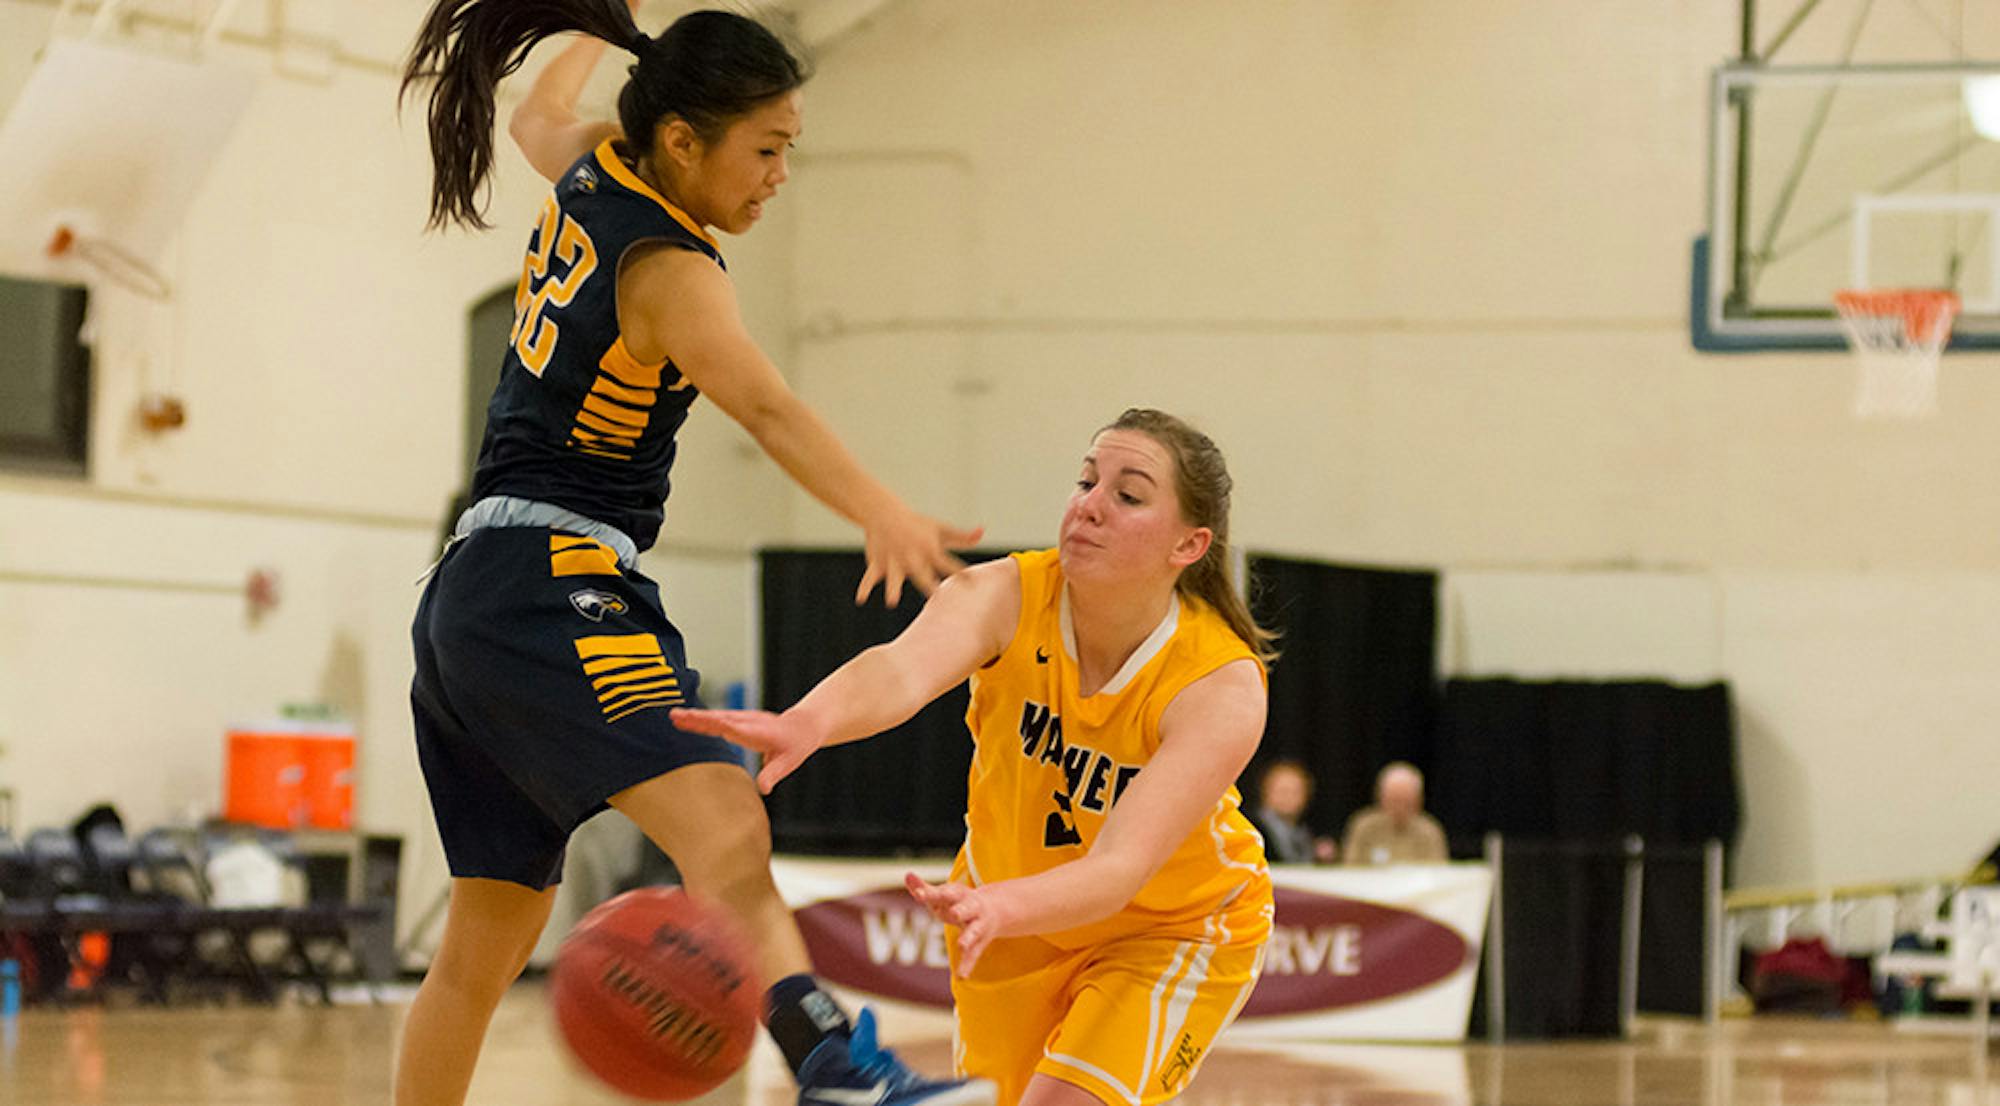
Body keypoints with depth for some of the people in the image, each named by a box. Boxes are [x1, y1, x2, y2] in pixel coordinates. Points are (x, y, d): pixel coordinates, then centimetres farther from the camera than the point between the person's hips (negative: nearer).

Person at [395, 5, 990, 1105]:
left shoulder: (591, 171, 13)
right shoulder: (665, 268, -11)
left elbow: (535, 118, 39)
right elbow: (766, 407, -29)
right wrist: (883, 514, -43)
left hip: (465, 602, 10)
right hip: (552, 589, -10)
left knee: (485, 942, 14)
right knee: (725, 830, -32)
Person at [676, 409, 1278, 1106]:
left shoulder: (1224, 687, -31)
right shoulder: (1005, 597, -26)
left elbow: (1118, 871, -42)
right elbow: (904, 670, -49)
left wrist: (996, 908, -64)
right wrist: (809, 722, -72)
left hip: (1176, 927, -3)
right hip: (1015, 920, 3)